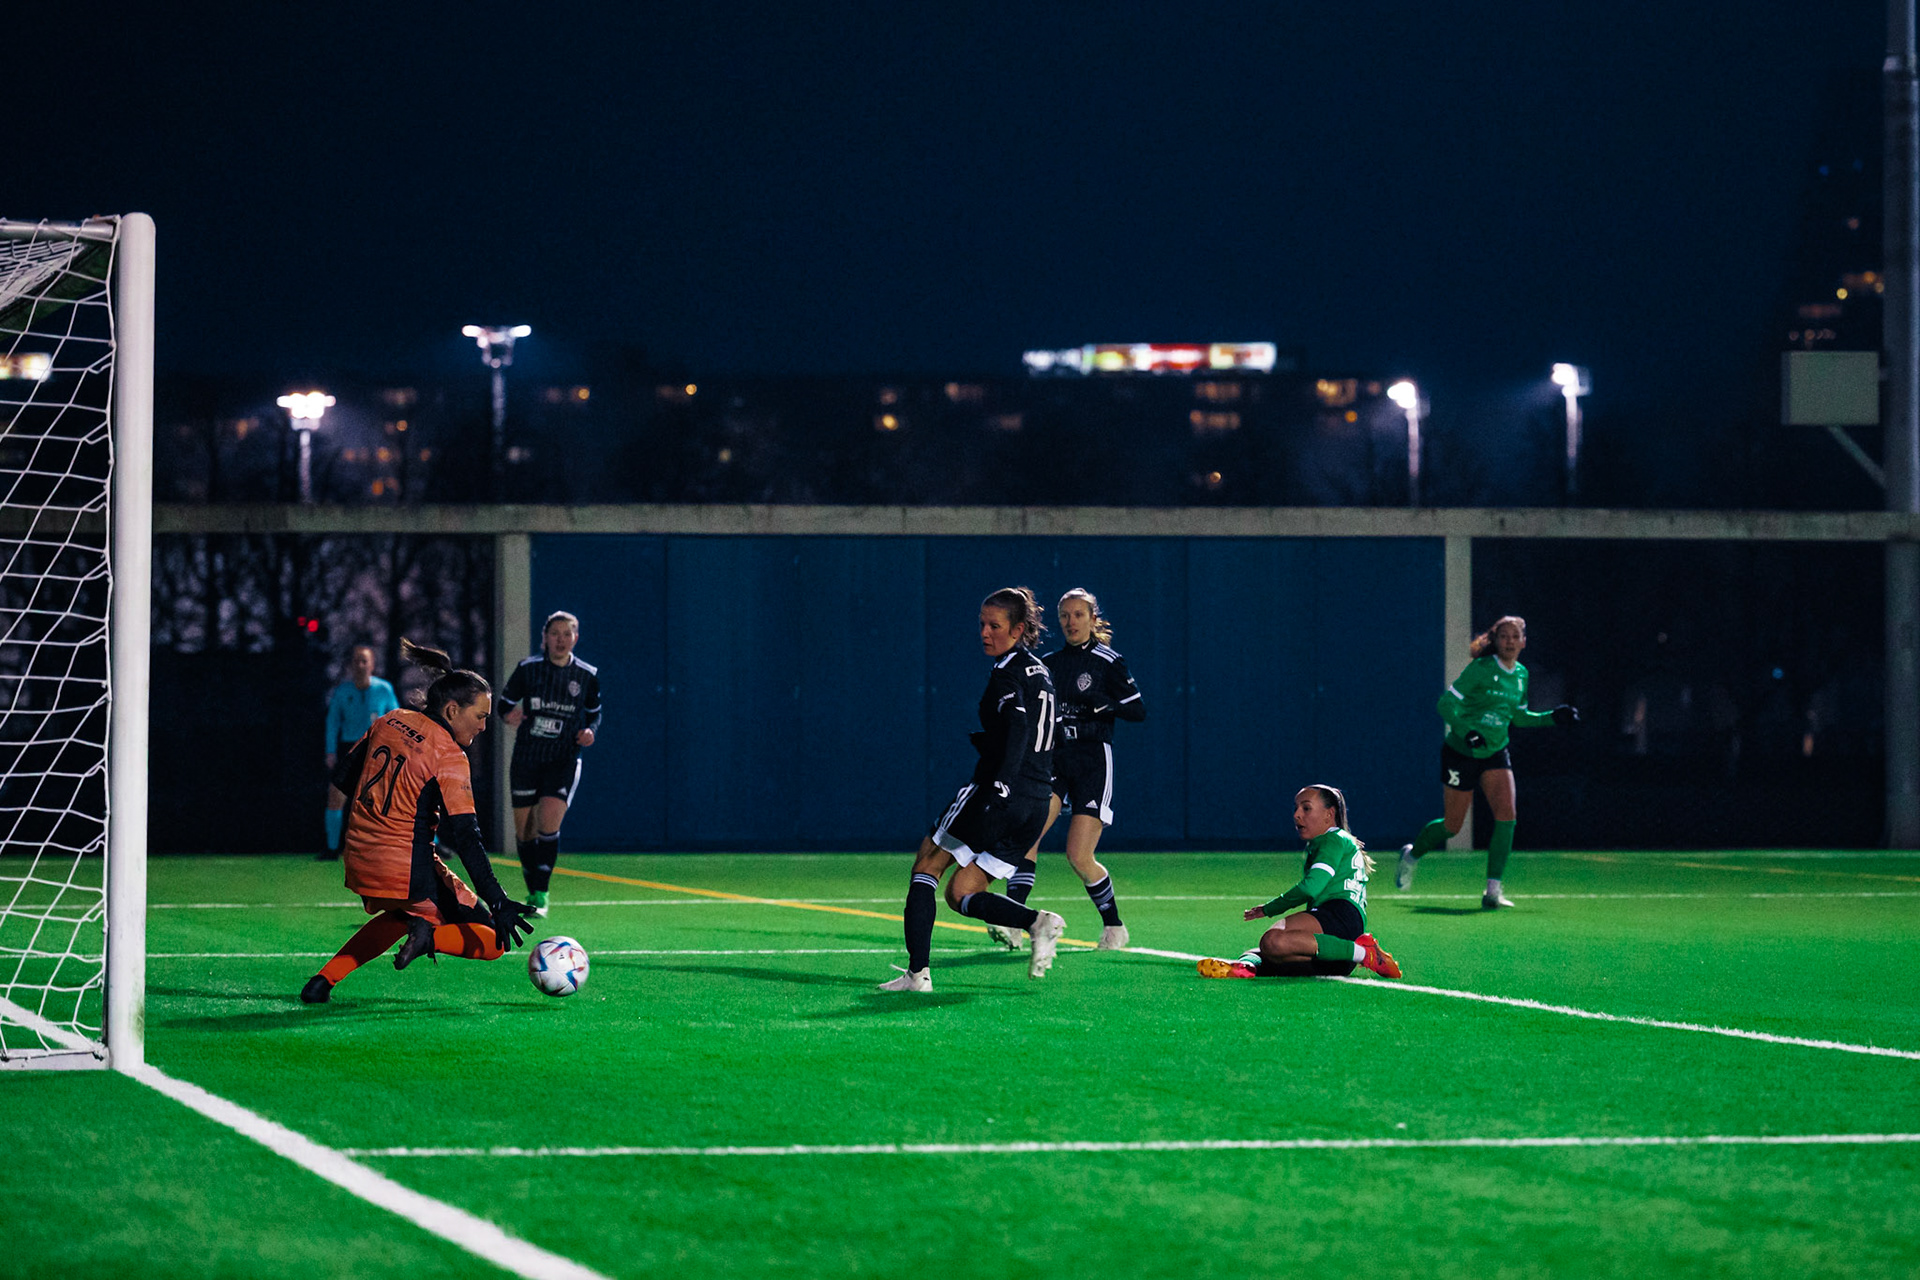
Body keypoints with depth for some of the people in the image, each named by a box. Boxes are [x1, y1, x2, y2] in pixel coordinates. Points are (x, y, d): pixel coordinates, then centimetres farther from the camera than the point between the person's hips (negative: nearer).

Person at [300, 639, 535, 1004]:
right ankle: (429, 934, -25)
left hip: (359, 861, 7)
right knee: (493, 942, 2)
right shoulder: (449, 757, -12)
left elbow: (343, 776, 17)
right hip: (408, 870, -7)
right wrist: (498, 903, -21)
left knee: (400, 916, 38)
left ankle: (324, 979, 22)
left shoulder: (389, 723, 7)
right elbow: (465, 837, -18)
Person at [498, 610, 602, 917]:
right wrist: (509, 715, -18)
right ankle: (533, 891, 23)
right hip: (526, 759, 1)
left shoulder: (587, 675, 1)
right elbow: (505, 701, 4)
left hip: (564, 762, -1)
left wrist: (591, 732, -6)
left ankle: (541, 895, -10)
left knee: (549, 823, -19)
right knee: (525, 830, 4)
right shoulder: (528, 668, -2)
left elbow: (594, 712, 15)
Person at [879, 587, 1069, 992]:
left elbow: (1018, 728, -23)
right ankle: (1037, 921, -12)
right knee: (962, 894, 12)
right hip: (1036, 804, 8)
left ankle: (918, 971, -5)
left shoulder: (1008, 670, -8)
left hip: (1001, 797, -8)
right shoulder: (1040, 671, 18)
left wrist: (999, 788, -30)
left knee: (926, 865, 5)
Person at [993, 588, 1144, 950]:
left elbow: (1139, 711, -4)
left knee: (1080, 858, -9)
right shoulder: (1048, 665, 13)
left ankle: (1114, 927, 15)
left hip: (1093, 760, -4)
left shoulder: (1108, 662, -1)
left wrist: (1099, 702, -18)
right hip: (1054, 759, 4)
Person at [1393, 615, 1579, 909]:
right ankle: (1412, 854, 36)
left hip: (1495, 753, 5)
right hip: (1461, 752, -5)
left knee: (1506, 812, -17)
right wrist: (1466, 732, -33)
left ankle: (1493, 890, -15)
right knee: (1452, 826, 3)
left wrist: (1552, 718, 6)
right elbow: (1446, 704, -19)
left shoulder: (1520, 675, 5)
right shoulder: (1480, 669, -16)